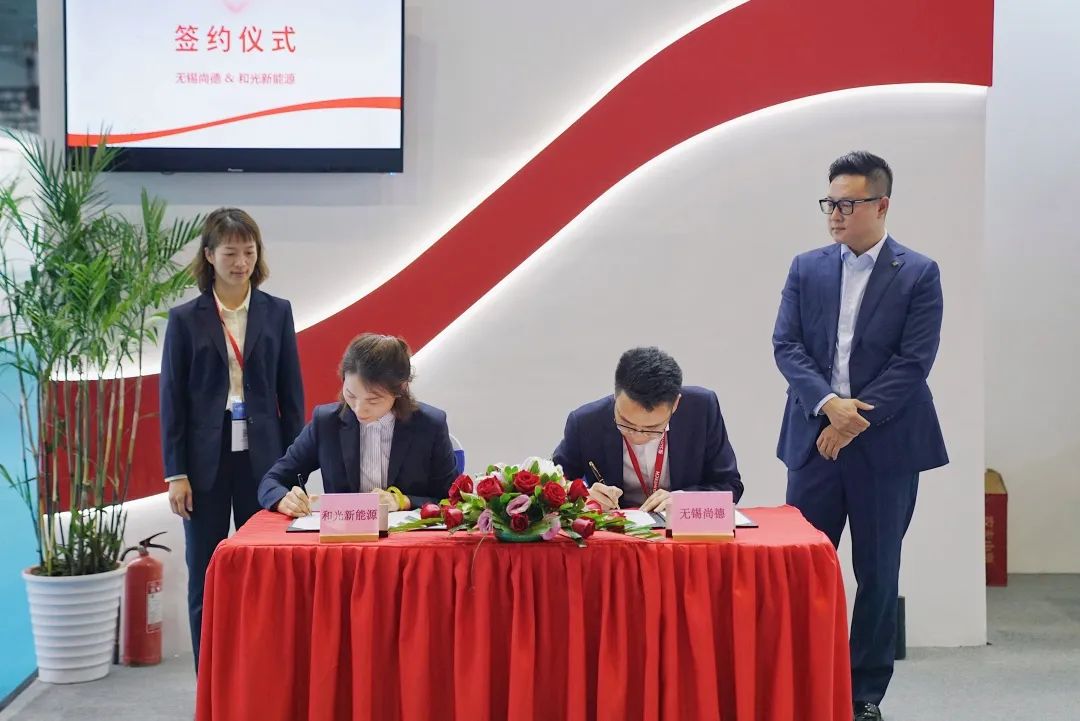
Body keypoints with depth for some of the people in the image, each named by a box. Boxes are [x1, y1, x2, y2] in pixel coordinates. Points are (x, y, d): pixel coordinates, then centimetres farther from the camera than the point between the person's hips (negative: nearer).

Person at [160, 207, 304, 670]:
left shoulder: (277, 312, 5)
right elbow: (172, 399, 1)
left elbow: (291, 393, 6)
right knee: (205, 577, 6)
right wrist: (175, 472, -5)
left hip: (262, 457, 1)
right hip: (207, 458, -1)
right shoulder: (185, 319, 1)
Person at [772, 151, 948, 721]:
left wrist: (856, 419, -15)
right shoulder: (806, 269, 7)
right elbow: (786, 346, 0)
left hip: (885, 444, -2)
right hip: (814, 438, 2)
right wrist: (828, 404, -16)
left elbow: (913, 362, -9)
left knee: (878, 573, 6)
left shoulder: (918, 274, -2)